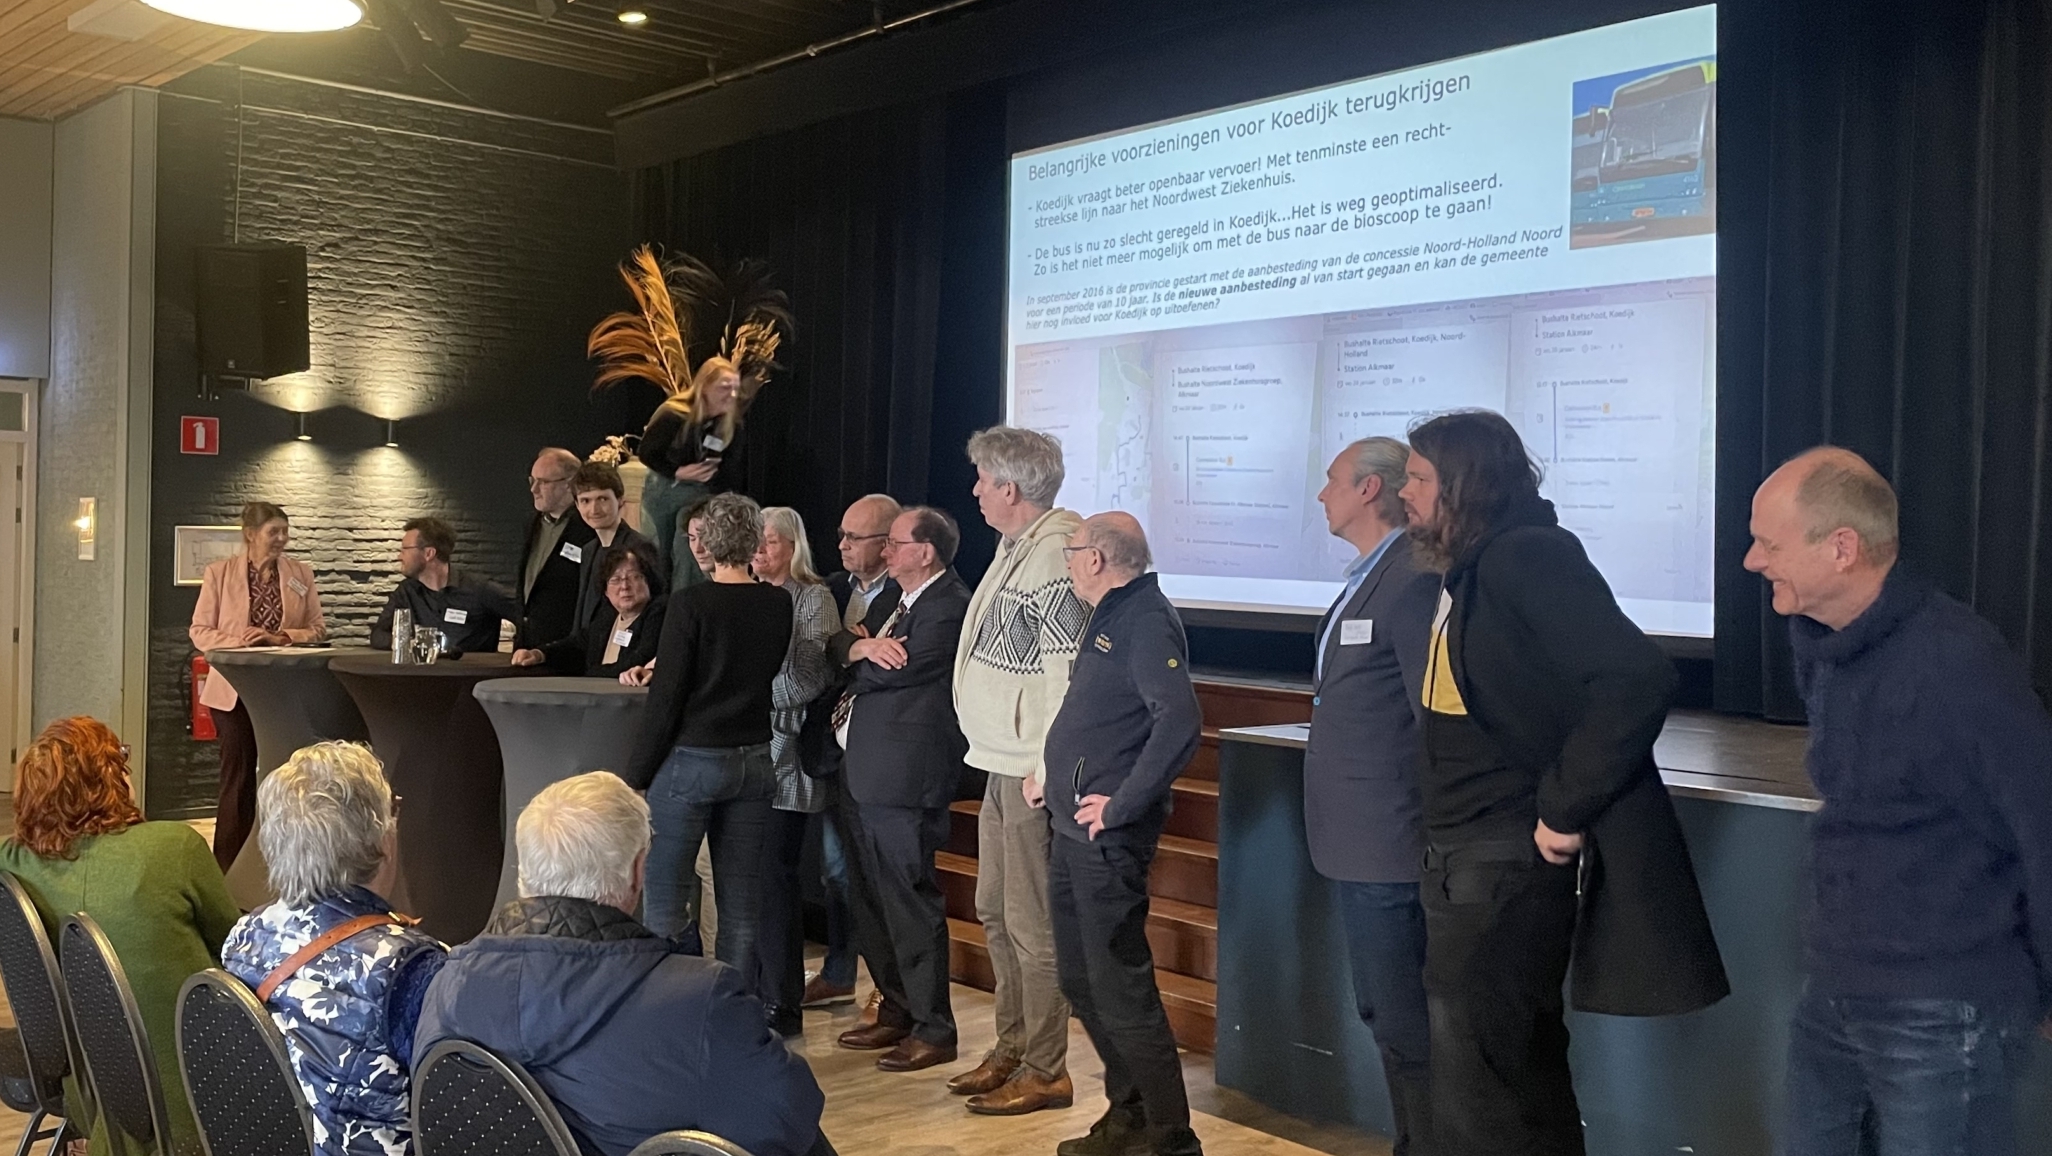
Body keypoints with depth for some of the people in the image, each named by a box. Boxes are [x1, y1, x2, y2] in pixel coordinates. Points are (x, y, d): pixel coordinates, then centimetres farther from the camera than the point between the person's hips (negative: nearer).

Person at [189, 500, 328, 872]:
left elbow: (318, 628, 7)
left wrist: (281, 638, -12)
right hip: (236, 688, -2)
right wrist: (239, 642, -16)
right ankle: (228, 872, 9)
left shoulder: (301, 574, 6)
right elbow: (200, 632, 1)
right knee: (238, 778, 1)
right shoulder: (219, 573, 1)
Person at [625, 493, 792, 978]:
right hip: (754, 761, 5)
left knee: (664, 897, 2)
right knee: (742, 904, 10)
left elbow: (667, 696, -12)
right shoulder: (780, 605, 3)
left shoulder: (691, 603, -12)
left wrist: (637, 774, -5)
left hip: (692, 760, -5)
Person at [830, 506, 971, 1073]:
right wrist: (863, 647, -10)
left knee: (910, 899, -5)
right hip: (870, 771, 10)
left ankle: (933, 1028, 4)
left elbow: (895, 670, -19)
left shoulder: (949, 606, -13)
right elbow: (838, 644, 12)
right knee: (873, 898, 16)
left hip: (905, 776, -10)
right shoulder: (893, 602, 19)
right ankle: (897, 1010, 28)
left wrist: (858, 663, 1)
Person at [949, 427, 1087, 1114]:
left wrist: (1044, 768, -21)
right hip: (1000, 763, 11)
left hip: (1031, 769, -11)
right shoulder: (1016, 549, 14)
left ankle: (1045, 1071, 9)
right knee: (995, 910, 18)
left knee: (1033, 924, -2)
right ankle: (1011, 1049, 31)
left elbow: (1066, 672, -22)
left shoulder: (1053, 554, -18)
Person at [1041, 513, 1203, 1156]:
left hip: (1107, 837, -10)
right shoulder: (1109, 617, 16)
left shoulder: (1146, 619, -15)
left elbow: (1179, 721, -28)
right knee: (1080, 980, 16)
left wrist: (1123, 805, -24)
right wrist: (1055, 774, 16)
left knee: (1119, 987, -6)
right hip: (1072, 829, 10)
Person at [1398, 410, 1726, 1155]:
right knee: (1520, 1083, 20)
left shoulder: (1528, 558, -17)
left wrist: (1564, 808, -23)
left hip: (1504, 866, -10)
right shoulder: (1469, 573, 11)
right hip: (1464, 861, 10)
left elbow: (1637, 679, -28)